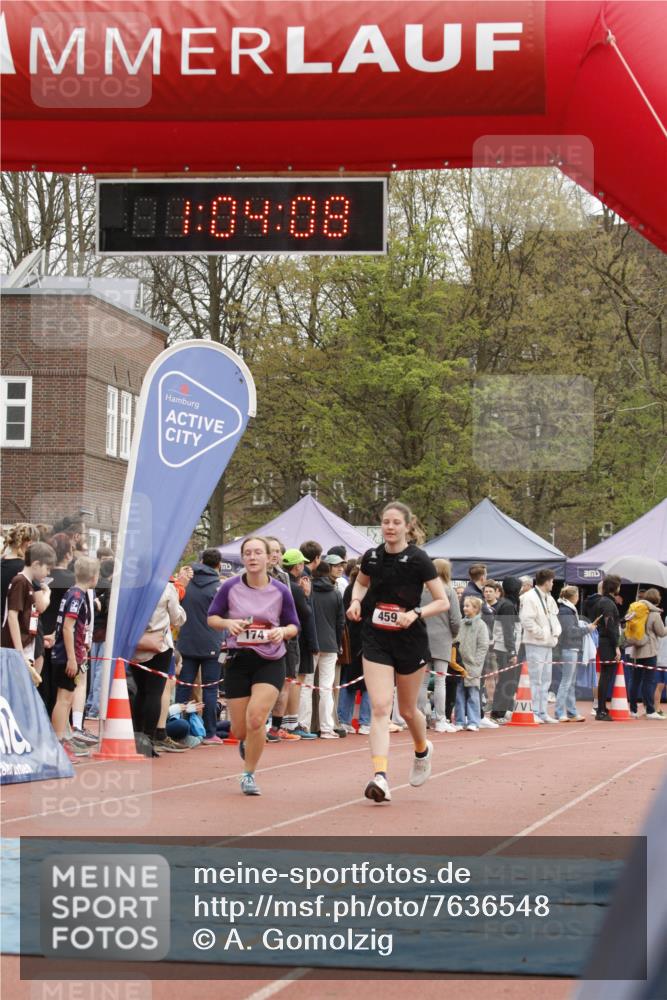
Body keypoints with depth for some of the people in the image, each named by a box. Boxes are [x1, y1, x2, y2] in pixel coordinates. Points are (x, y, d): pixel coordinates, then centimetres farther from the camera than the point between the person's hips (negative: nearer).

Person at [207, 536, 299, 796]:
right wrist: (228, 623, -17)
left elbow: (293, 626, 6)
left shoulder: (281, 591, -4)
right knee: (239, 730, 5)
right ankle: (246, 742, 46)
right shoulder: (230, 587, -5)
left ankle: (249, 775, 2)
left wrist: (283, 631, -16)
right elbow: (211, 617, 5)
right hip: (238, 660, 1)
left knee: (256, 719, -19)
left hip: (270, 661, -1)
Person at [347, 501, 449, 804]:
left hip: (410, 641, -2)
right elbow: (361, 582, 23)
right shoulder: (372, 557, 1)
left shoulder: (418, 560, -10)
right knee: (380, 707, -13)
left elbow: (443, 602, -7)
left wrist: (416, 614, -23)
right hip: (376, 640, 2)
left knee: (407, 710, 13)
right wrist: (356, 601, 2)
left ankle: (422, 750, 46)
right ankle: (380, 777, -23)